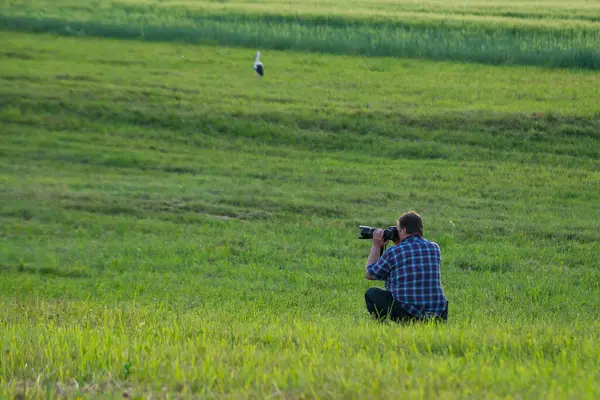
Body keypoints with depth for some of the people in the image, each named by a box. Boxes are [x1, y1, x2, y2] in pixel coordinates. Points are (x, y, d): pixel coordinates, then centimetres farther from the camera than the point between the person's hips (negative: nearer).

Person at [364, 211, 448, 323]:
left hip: (406, 315, -5)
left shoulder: (393, 252, -6)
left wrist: (376, 246, 20)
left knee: (371, 293, 15)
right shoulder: (435, 248, 8)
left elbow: (369, 274, 11)